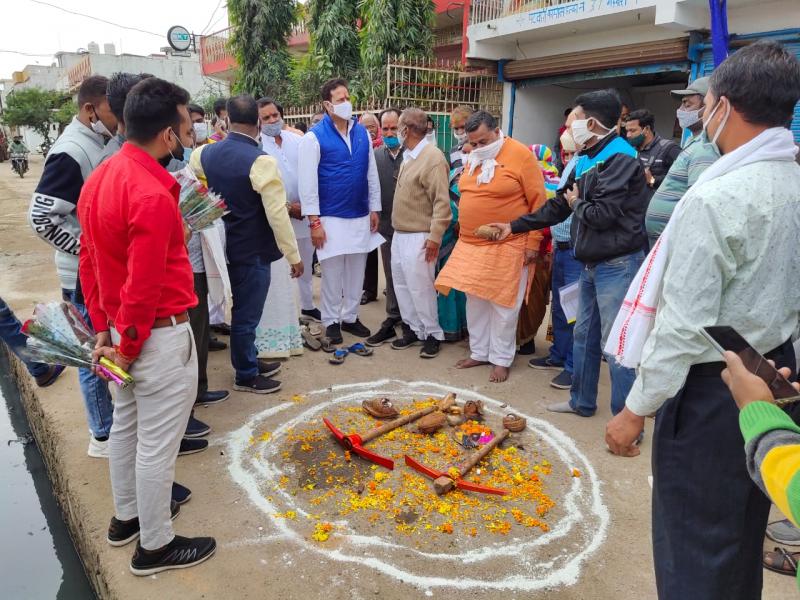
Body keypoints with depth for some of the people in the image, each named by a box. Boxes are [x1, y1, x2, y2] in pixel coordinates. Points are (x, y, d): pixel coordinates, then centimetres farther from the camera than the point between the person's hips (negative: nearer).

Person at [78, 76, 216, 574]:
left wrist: (104, 327, 12)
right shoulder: (152, 195, -25)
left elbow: (89, 261, 9)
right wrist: (129, 346, -10)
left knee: (126, 424, 22)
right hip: (160, 335, -9)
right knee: (157, 441, 5)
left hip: (124, 329, 10)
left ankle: (127, 515, 42)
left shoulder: (101, 178, 4)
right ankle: (156, 546, 23)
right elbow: (142, 287, -24)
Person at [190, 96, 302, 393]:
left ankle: (251, 361, 38)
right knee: (247, 314, 6)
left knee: (242, 310, 21)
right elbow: (277, 214, -21)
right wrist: (294, 255, -12)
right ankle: (245, 376, 22)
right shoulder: (261, 161, -21)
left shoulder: (207, 153, 0)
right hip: (253, 251, -7)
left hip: (227, 247, 7)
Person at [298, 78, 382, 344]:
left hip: (361, 216, 5)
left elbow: (372, 173, 11)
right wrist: (314, 221, -14)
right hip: (331, 218, -4)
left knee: (356, 272, 12)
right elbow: (308, 181, -11)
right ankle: (331, 321, 19)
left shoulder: (362, 133, 6)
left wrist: (375, 208, 8)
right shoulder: (314, 136, -8)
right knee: (332, 274, 4)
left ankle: (350, 317, 27)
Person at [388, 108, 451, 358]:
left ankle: (432, 334, 12)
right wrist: (397, 228, 17)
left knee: (420, 287, -3)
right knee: (402, 284, 13)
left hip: (418, 237, -9)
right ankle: (414, 328, 26)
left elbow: (442, 202, -21)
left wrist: (435, 236, -23)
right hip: (399, 234, 9)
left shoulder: (432, 158, -17)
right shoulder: (408, 156, 11)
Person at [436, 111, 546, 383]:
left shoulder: (520, 155, -10)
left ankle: (501, 359, 18)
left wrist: (533, 242, -11)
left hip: (507, 247, -6)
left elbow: (538, 202, -10)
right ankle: (479, 352, 27)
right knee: (475, 301, 12)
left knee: (503, 305, 3)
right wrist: (465, 233, 16)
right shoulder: (473, 157, 9)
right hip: (471, 245, 6)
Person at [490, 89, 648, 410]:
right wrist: (514, 226, 18)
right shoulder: (586, 159, 14)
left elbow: (603, 214, -24)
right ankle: (582, 401, 33)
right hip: (591, 262, 10)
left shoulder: (620, 159, -16)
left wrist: (576, 203, -3)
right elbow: (557, 207, 19)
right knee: (583, 334, 18)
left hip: (616, 265, -10)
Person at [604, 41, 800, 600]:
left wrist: (637, 409, -12)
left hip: (712, 389, -8)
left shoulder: (715, 199, -22)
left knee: (694, 551, 8)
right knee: (743, 537, 25)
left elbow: (684, 326, -22)